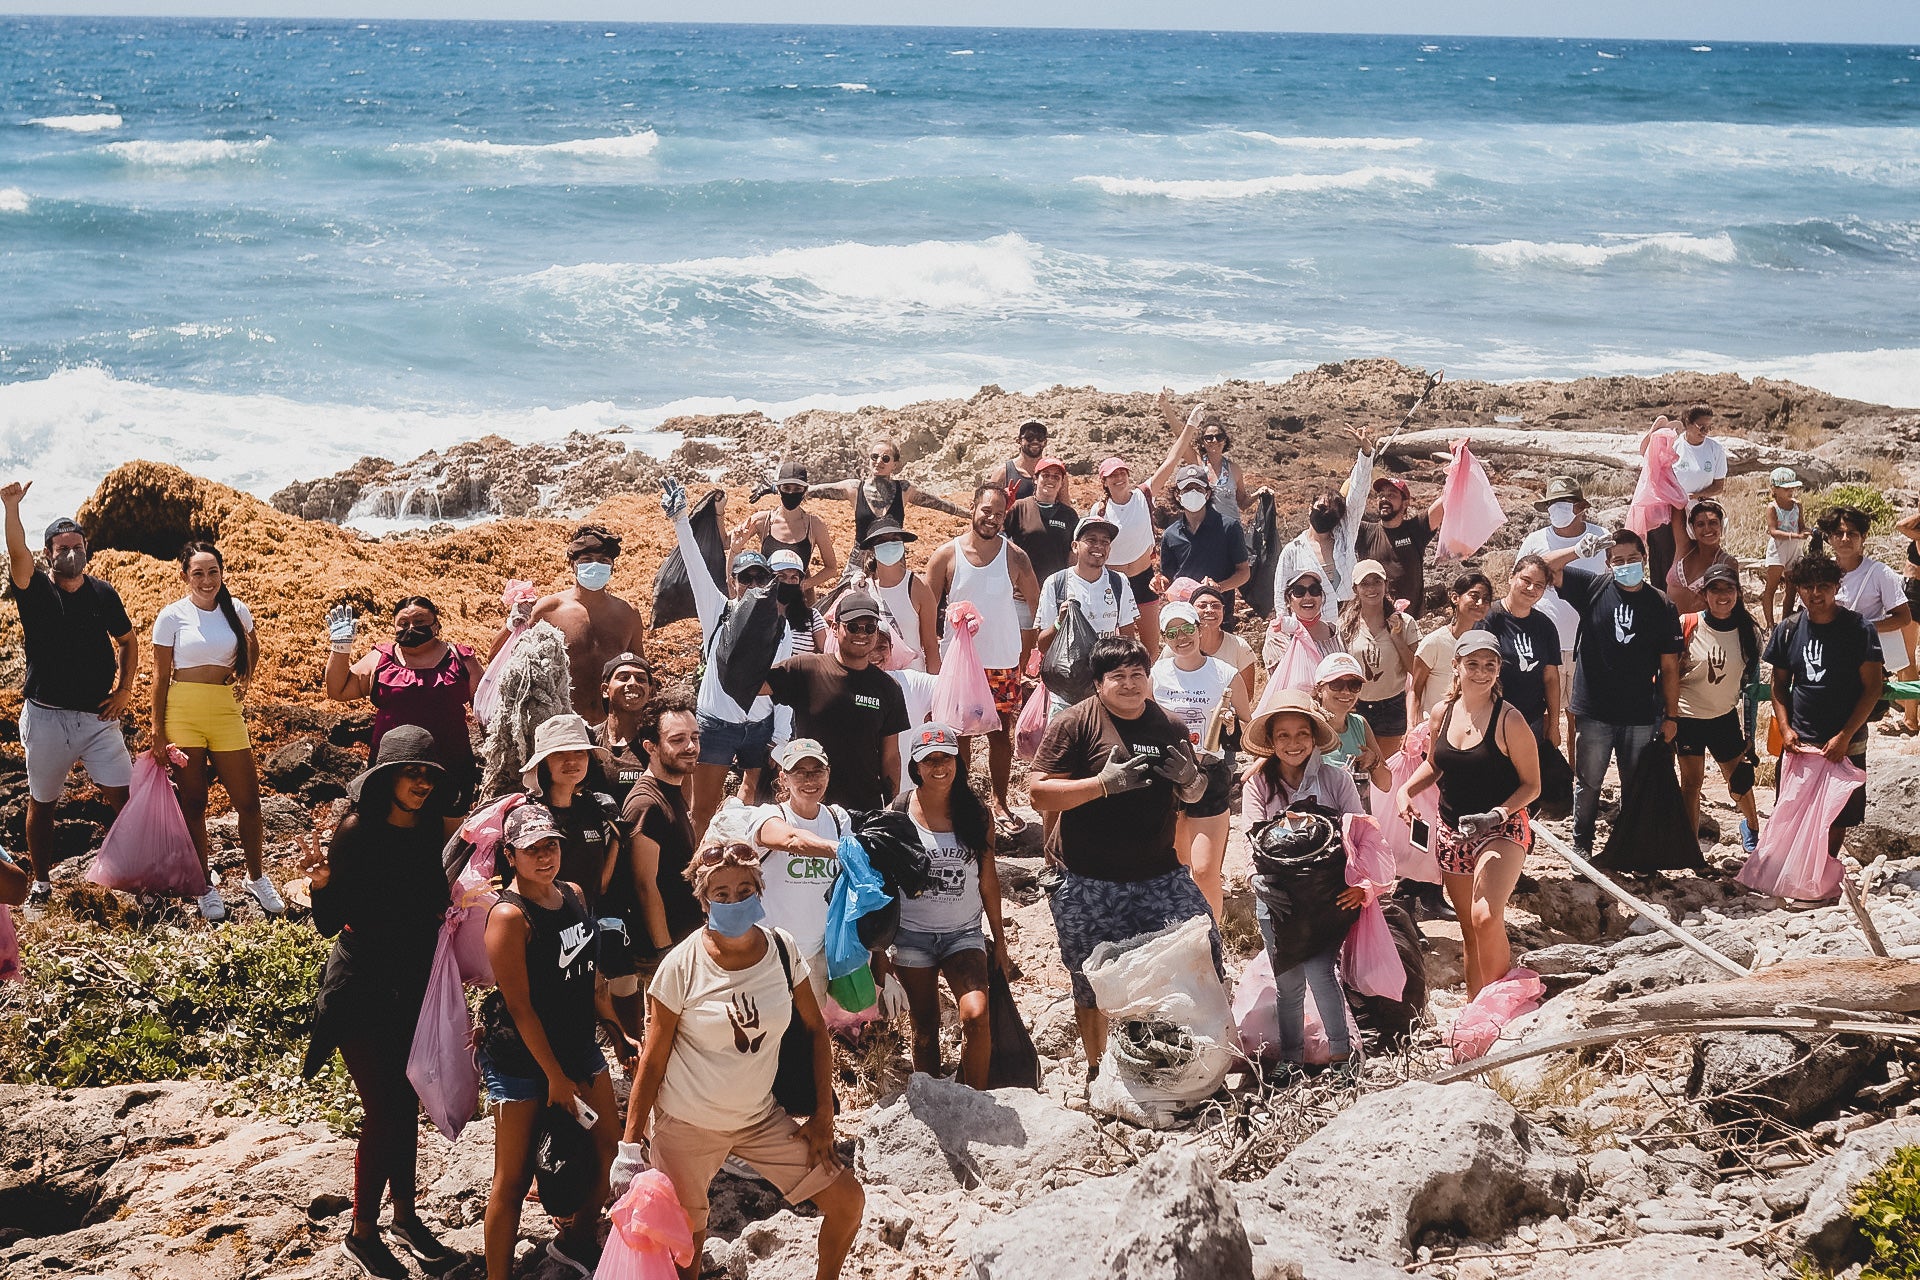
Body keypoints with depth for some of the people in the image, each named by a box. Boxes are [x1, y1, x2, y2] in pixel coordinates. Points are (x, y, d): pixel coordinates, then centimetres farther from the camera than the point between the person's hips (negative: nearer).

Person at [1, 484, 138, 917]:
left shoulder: (103, 594, 3)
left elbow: (128, 641, 15)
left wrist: (124, 690, 4)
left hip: (99, 716, 1)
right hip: (47, 716, -1)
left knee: (122, 794, -4)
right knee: (42, 802, 9)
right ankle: (40, 883, 21)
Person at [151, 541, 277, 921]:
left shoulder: (236, 611, 4)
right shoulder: (173, 616, -4)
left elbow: (252, 649, 26)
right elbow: (160, 675, -1)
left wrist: (242, 678, 8)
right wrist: (158, 731, -4)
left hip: (226, 710, 2)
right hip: (183, 711, -2)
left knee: (248, 800, 2)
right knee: (193, 801, 5)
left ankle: (256, 879, 20)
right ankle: (205, 886, 16)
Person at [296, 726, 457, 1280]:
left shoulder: (431, 834, 0)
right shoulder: (357, 830, -16)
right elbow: (330, 923, -17)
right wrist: (322, 882, -34)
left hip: (413, 987, 5)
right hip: (361, 991, -5)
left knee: (406, 1104, 14)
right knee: (384, 1110, -4)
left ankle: (406, 1216, 30)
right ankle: (362, 1232, 12)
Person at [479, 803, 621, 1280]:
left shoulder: (573, 894, 3)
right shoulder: (510, 915, -20)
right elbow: (519, 1005, -19)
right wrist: (556, 1078, -17)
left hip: (578, 1045, 8)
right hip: (521, 1058, -8)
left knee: (608, 1149, 16)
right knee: (513, 1179, -3)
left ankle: (576, 1240, 38)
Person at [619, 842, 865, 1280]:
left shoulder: (782, 951, -5)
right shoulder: (682, 966, -15)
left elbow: (816, 1031, 5)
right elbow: (652, 1060, -9)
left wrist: (823, 1115, 0)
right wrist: (630, 1144, -10)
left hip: (761, 1119, 4)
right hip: (685, 1126, -3)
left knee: (847, 1201, 2)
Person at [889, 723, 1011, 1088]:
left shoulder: (976, 814, 1)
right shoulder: (898, 813, -2)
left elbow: (988, 879, 8)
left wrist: (1000, 940, 11)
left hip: (964, 933, 0)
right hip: (913, 933, 0)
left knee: (976, 1015, -20)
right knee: (924, 1029, 7)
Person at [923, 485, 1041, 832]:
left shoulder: (1015, 557, -3)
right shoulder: (947, 556, -5)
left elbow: (1038, 607, 6)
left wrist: (1026, 654, 1)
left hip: (1003, 664, 1)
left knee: (1001, 734, 6)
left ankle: (1000, 803, 18)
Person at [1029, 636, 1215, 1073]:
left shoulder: (1169, 728, 10)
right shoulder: (1075, 724, -6)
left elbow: (1194, 795, 22)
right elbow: (1040, 794, -12)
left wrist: (1191, 778, -2)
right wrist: (1104, 783, -23)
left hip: (1157, 873, 4)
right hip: (1087, 881, -4)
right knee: (1093, 986, 4)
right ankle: (1098, 1071, 23)